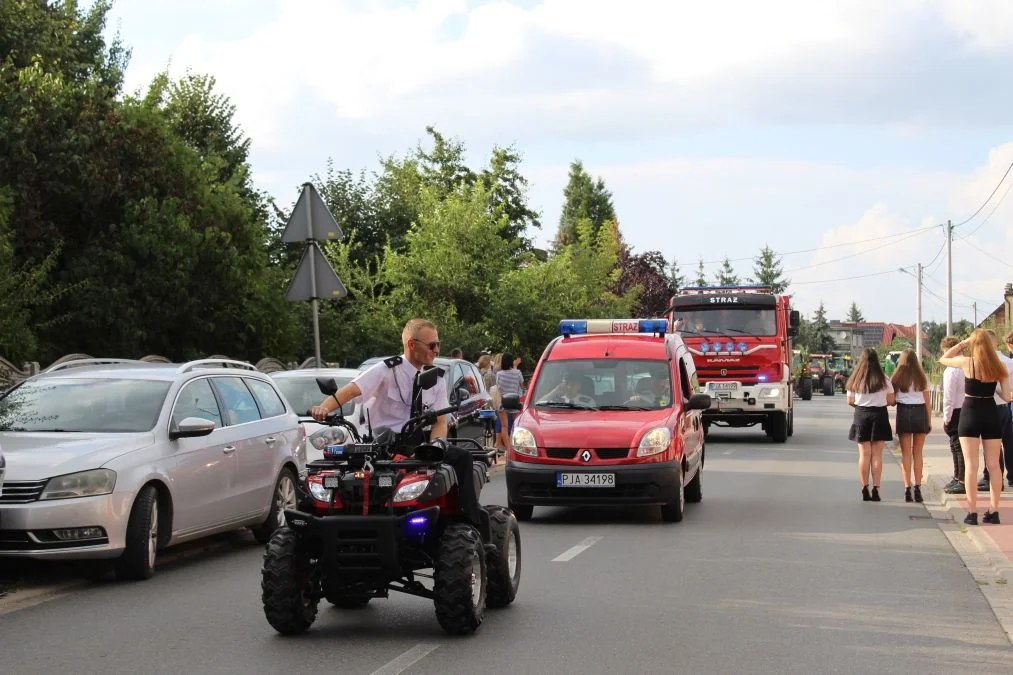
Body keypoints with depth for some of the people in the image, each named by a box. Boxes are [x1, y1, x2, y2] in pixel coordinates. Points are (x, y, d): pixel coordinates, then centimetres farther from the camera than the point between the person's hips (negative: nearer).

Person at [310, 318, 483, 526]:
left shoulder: (436, 379, 9)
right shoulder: (386, 370, -5)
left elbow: (440, 421, 3)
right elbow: (350, 391, -17)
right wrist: (324, 407, -37)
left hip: (419, 442, 4)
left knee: (462, 457, -19)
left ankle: (471, 522, -18)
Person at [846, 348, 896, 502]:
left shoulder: (855, 380, 0)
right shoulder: (884, 380, -4)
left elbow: (850, 401, 3)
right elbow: (891, 400, -2)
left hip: (861, 416, 1)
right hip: (879, 416, -1)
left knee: (864, 454, 3)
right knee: (877, 454, 1)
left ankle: (865, 489, 0)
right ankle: (876, 489, -3)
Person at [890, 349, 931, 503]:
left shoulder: (897, 378, 3)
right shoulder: (922, 378, 6)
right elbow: (928, 402, 6)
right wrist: (929, 421, 11)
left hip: (903, 411, -1)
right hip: (920, 412, 1)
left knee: (906, 453, 2)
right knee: (917, 453, 6)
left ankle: (907, 489, -4)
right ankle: (918, 488, 0)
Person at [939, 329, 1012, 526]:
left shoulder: (967, 363, -9)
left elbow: (943, 358, 8)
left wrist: (962, 344, 8)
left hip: (970, 412, -3)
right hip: (991, 414, 3)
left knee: (971, 465, -1)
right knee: (993, 465, 9)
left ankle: (972, 513, -4)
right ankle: (993, 511, 9)